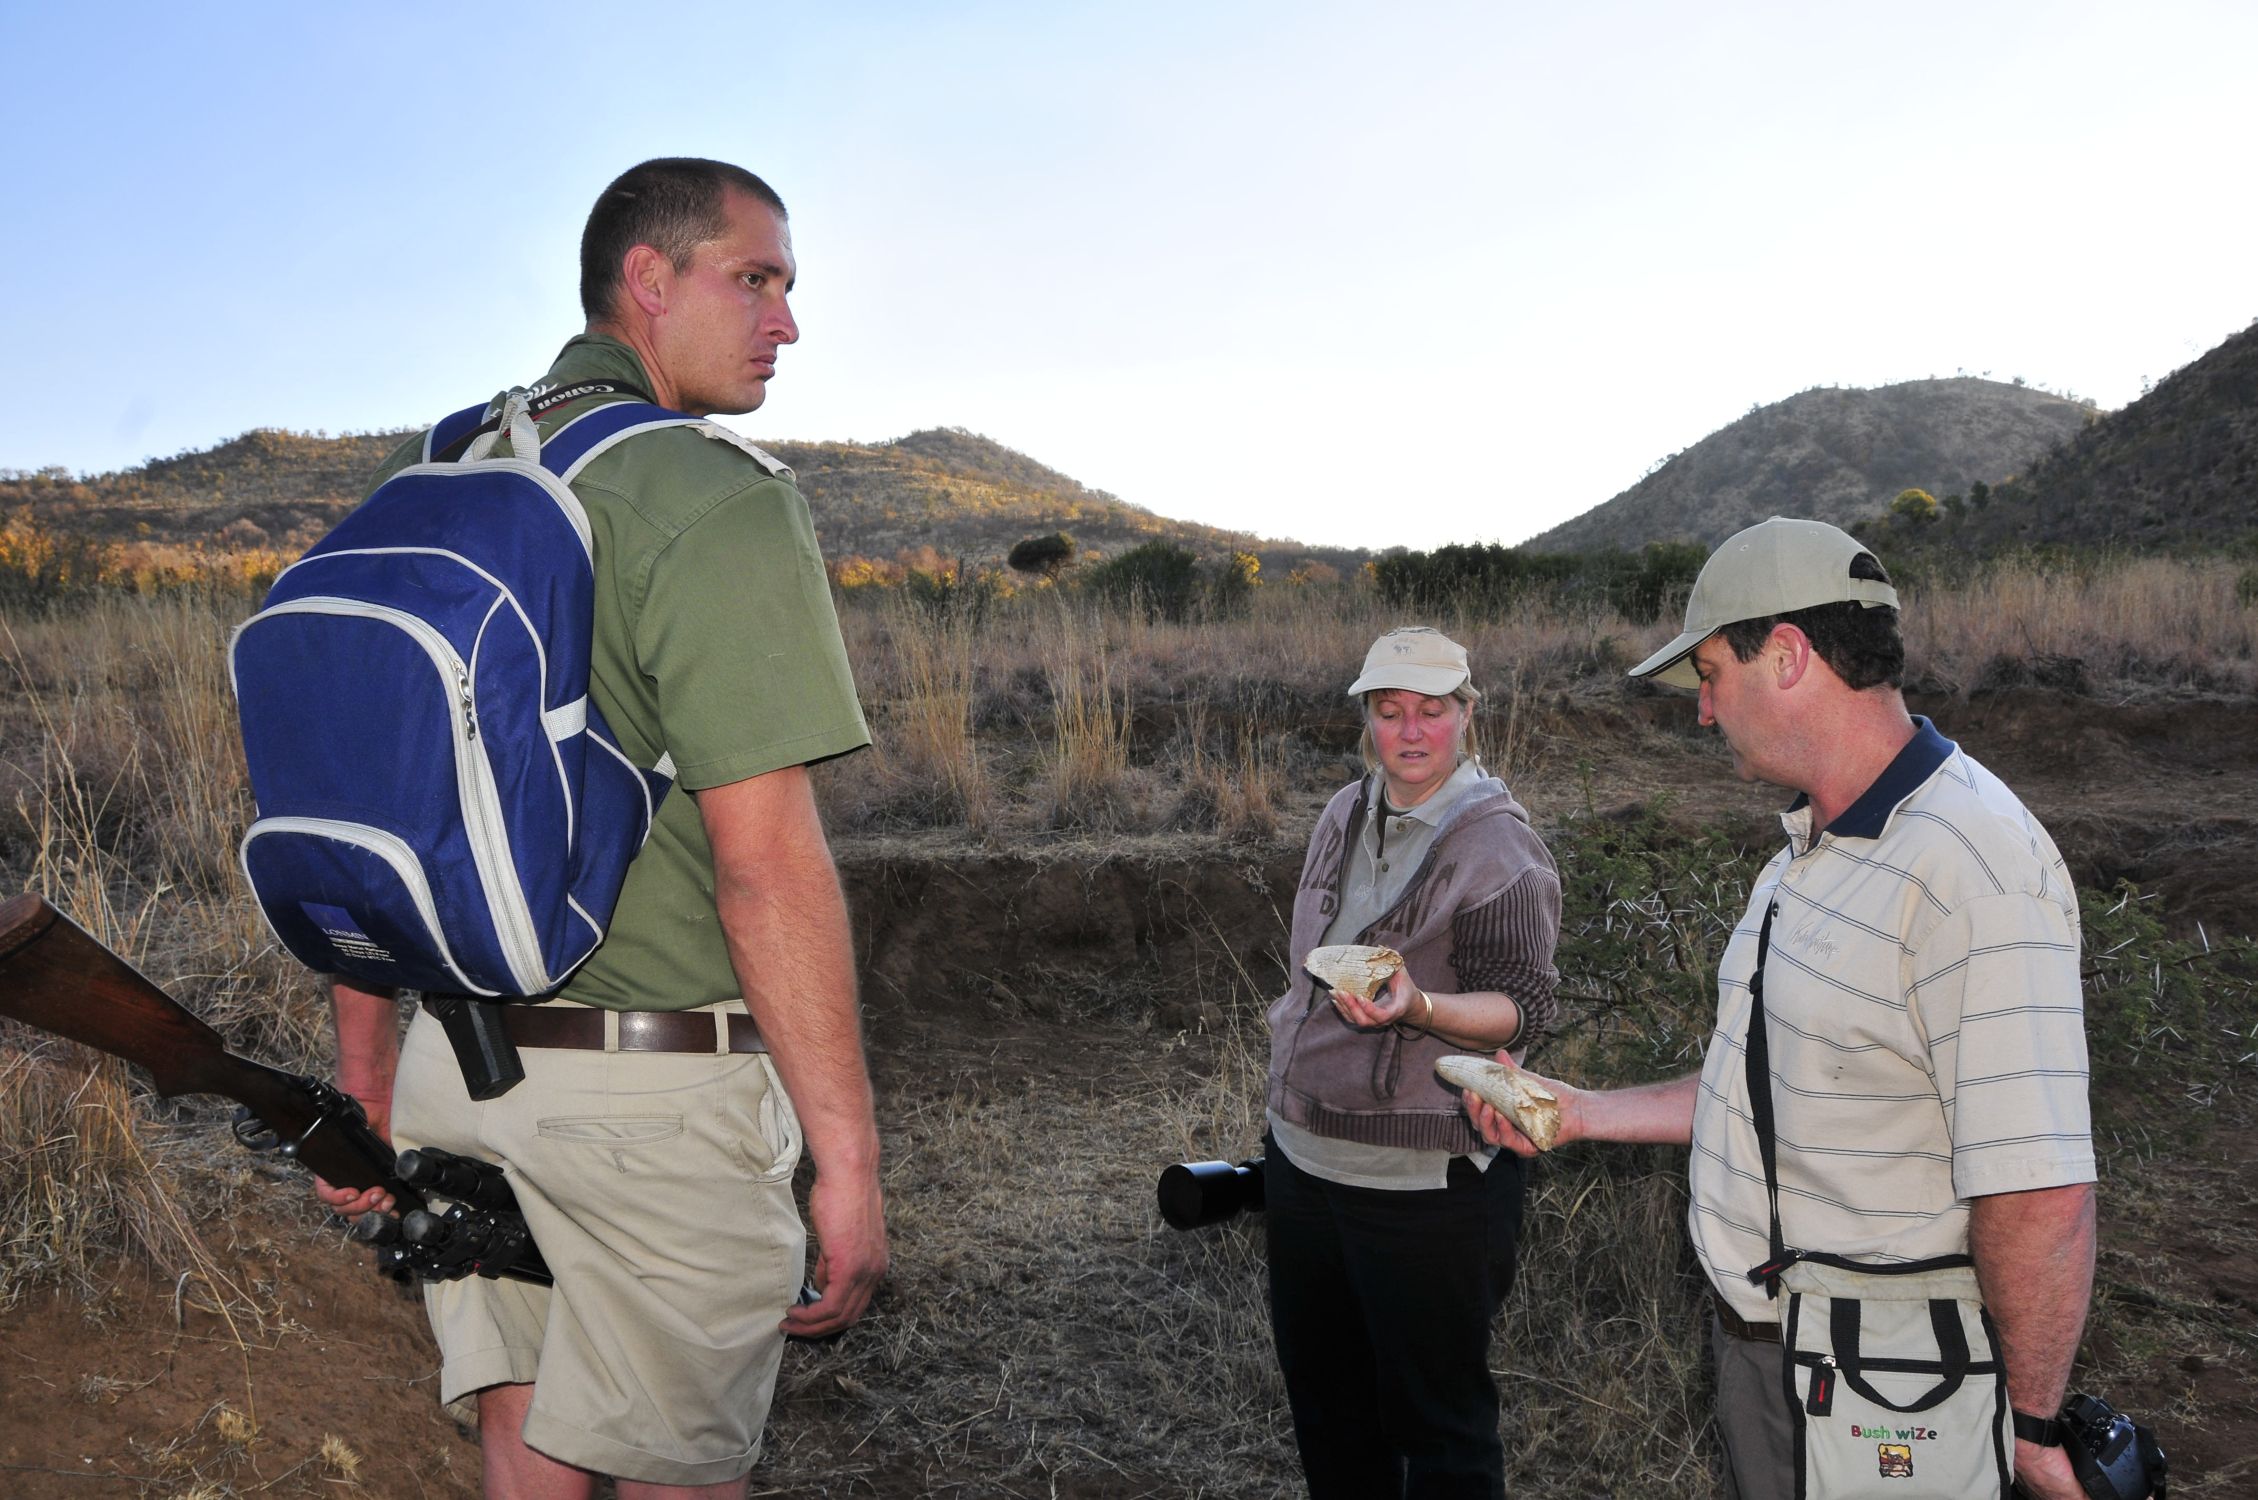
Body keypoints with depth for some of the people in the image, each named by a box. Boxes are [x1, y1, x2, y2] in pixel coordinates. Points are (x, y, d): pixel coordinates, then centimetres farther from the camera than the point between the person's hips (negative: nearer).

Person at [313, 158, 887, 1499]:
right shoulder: (720, 500, -15)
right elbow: (766, 860, -22)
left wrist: (366, 1075, 20)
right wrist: (851, 1159, -17)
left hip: (459, 1067, 7)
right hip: (657, 1086, -7)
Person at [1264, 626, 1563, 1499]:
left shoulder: (1499, 847, -15)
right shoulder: (1346, 815, 5)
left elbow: (1523, 1008, -17)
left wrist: (1417, 1008, -34)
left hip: (1425, 1182, -7)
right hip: (1303, 1154, 7)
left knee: (1435, 1409, 8)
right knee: (1321, 1387, 22)